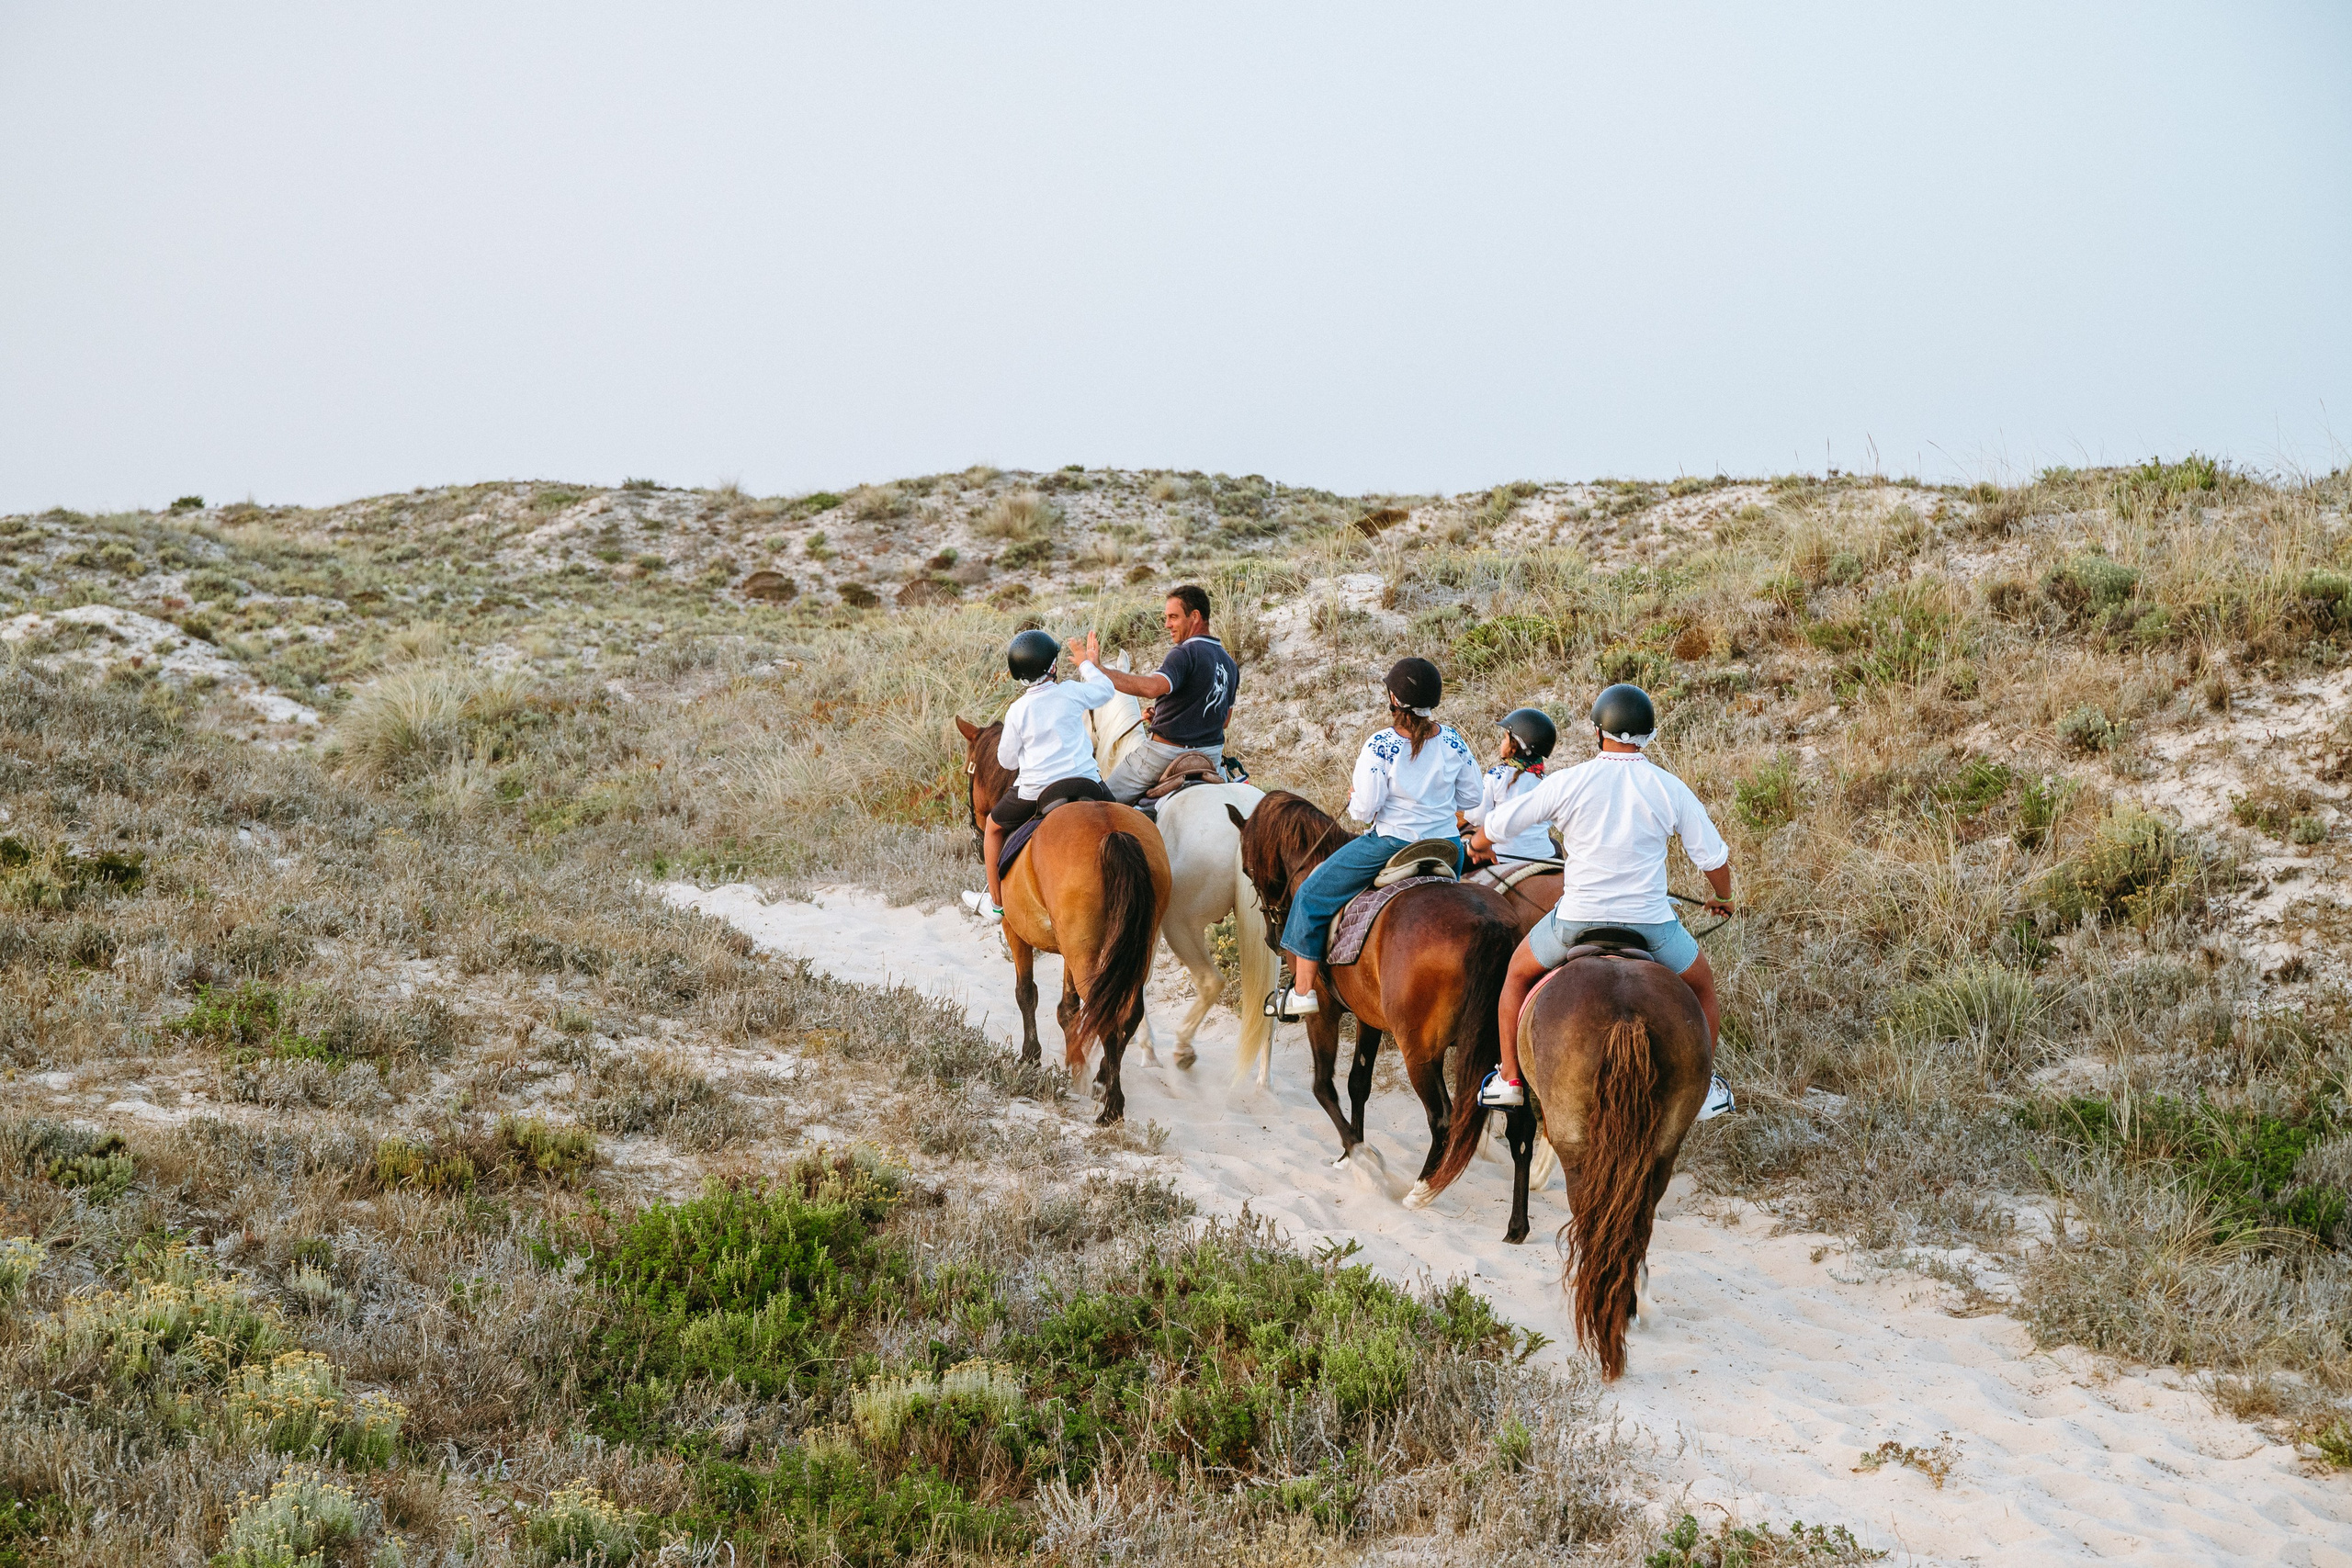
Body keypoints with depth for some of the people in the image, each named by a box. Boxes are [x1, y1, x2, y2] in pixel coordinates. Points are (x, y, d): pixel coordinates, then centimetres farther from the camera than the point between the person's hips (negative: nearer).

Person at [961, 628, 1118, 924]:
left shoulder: (1018, 711, -6)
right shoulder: (1071, 693, -4)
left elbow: (1008, 760, 5)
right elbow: (1106, 690, 18)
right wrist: (1087, 664, 35)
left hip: (1035, 792, 0)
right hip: (1085, 782, 0)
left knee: (993, 825, 25)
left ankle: (996, 904, 30)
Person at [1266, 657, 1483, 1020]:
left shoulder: (1379, 748, -17)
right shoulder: (1454, 742, -3)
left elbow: (1364, 810, -16)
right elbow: (1470, 799, 6)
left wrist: (1355, 797, 6)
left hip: (1391, 844, -4)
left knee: (1313, 894, 12)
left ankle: (1302, 990, 12)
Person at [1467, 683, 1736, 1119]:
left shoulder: (1568, 782, -6)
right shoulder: (1671, 789, -3)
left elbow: (1496, 825, 0)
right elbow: (1714, 858, 5)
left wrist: (1479, 844, 24)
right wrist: (1723, 897, 27)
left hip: (1577, 918, 0)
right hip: (1651, 920, 1)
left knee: (1519, 973, 28)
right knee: (1703, 989, 28)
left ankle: (1509, 1079, 27)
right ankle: (1702, 1089, 28)